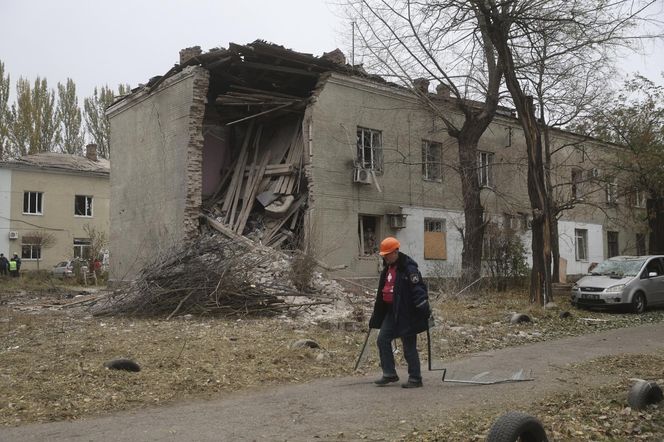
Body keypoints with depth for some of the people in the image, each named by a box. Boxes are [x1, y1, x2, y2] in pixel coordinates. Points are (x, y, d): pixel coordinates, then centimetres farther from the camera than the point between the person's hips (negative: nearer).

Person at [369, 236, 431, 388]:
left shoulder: (409, 268, -17)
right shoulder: (387, 268, 12)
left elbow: (418, 290, -22)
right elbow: (382, 291, 21)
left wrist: (424, 310, -28)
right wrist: (376, 315, 26)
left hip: (407, 313, -9)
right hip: (391, 312, 9)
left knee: (409, 346, -1)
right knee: (382, 340, 8)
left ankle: (415, 378, 12)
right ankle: (389, 374, 18)